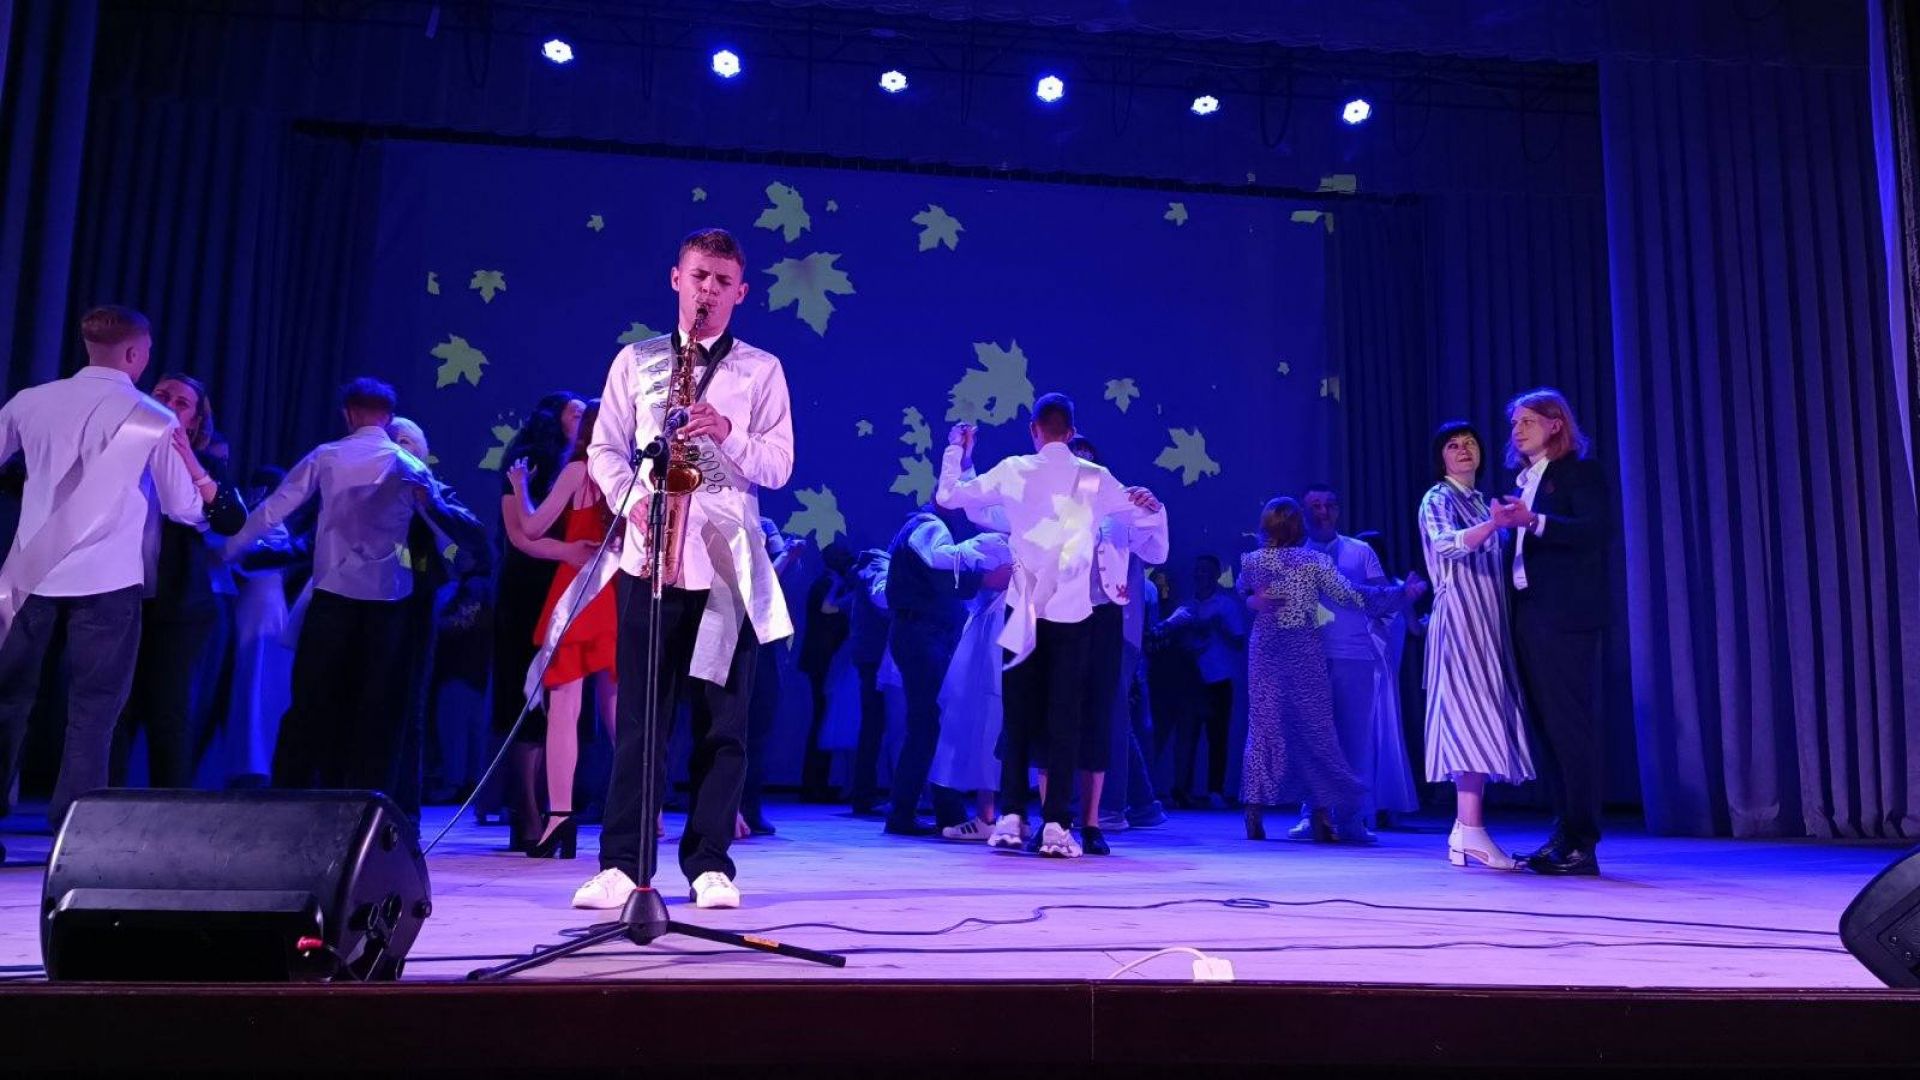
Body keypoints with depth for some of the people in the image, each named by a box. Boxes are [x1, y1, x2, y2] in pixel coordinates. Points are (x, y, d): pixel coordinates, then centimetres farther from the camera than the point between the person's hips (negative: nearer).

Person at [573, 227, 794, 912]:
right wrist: (630, 500, -8)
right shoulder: (636, 360, 14)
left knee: (722, 720, 0)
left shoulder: (762, 369, 10)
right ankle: (622, 863, 7)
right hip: (649, 555, 1)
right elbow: (604, 448, 11)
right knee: (638, 716, 1)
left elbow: (779, 465, 4)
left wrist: (730, 437, -14)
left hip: (728, 558, -1)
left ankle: (710, 864, 8)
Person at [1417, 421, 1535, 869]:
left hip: (1487, 622, 8)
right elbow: (1447, 545, -23)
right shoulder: (1437, 499, -2)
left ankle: (1465, 832, 6)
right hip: (1459, 619, -8)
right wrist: (1494, 524, -38)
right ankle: (1472, 832, -17)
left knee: (1478, 716, 4)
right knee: (1471, 713, -15)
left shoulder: (1481, 502, 21)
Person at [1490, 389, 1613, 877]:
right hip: (1529, 613, 8)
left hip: (1565, 614, -8)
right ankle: (1564, 834, 15)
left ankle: (1582, 844, -2)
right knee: (1548, 726, 9)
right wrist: (1506, 525, 4)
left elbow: (1598, 530, -16)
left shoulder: (1581, 471, -1)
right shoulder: (1525, 480, 21)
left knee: (1571, 724, -7)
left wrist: (1533, 521, -23)